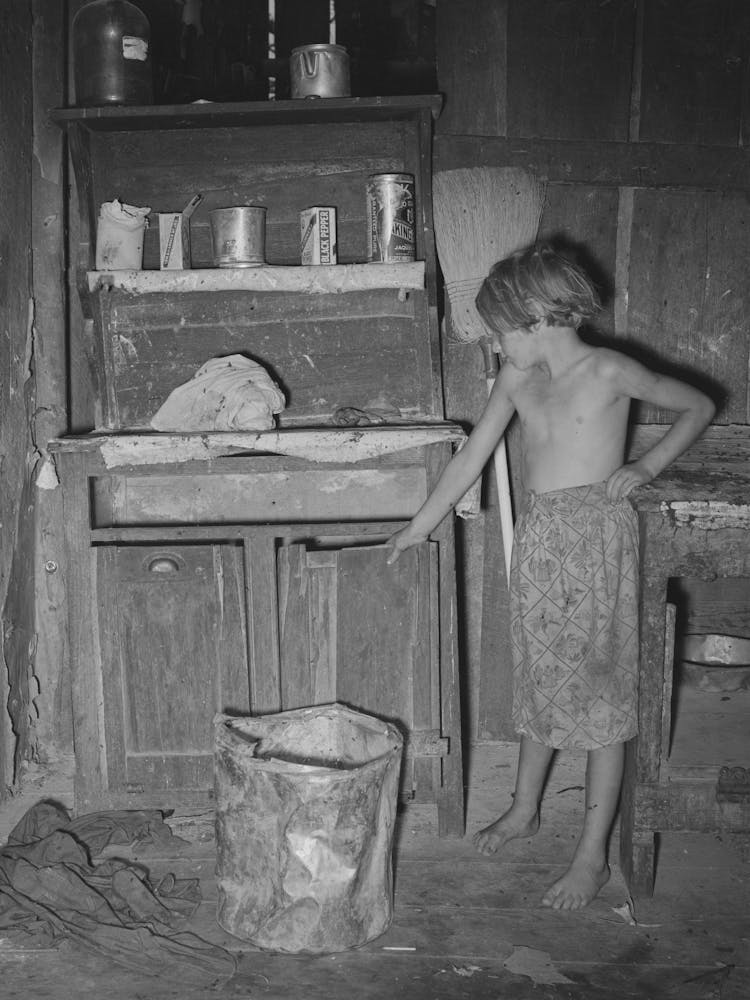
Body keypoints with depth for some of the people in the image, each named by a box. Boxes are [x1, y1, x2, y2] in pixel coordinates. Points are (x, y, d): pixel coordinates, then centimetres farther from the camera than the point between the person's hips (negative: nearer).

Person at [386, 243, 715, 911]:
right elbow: (471, 458, 12)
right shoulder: (517, 378, 6)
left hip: (597, 536, -5)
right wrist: (419, 528, 14)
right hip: (537, 535, 6)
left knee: (600, 691, 1)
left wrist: (646, 467, -10)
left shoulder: (610, 372, -10)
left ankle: (593, 855, 10)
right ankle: (525, 810, 37)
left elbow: (699, 407, 2)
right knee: (540, 680, 18)